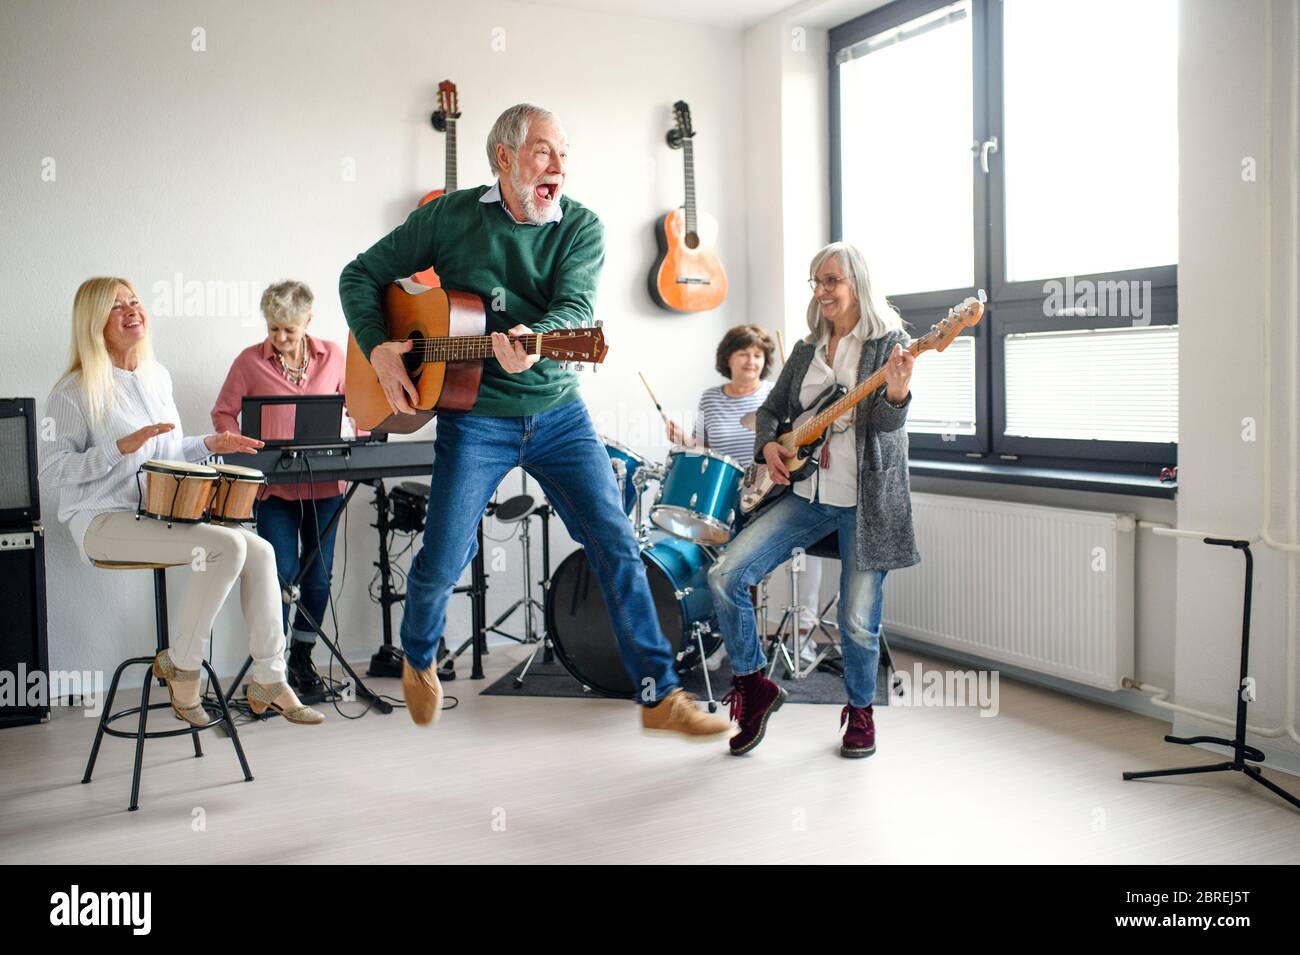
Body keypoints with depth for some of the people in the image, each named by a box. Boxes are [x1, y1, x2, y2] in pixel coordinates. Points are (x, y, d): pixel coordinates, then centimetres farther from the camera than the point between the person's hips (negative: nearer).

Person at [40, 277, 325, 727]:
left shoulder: (158, 377, 14)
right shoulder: (75, 391, -7)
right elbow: (52, 469, -12)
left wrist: (208, 444, 8)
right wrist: (122, 446, -24)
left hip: (161, 512, 7)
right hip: (104, 521, -7)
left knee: (259, 550, -13)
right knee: (227, 546, -27)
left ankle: (268, 682, -6)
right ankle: (180, 667, -9)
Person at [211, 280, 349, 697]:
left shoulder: (331, 355, 5)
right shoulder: (250, 361, 0)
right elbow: (224, 413, 5)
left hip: (324, 485, 2)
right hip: (273, 486, -2)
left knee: (318, 575, 7)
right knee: (282, 573, -7)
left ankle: (302, 658, 22)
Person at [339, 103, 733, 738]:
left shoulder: (581, 227, 0)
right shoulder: (450, 216, -1)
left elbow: (576, 309, -17)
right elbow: (361, 275, 6)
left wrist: (530, 341, -38)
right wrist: (377, 349, -10)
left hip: (558, 412, 2)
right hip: (474, 416, -1)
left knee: (616, 543, -3)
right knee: (442, 561, 1)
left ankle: (659, 695, 6)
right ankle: (418, 659, 34)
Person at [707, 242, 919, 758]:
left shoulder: (889, 341, -4)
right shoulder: (807, 349, 12)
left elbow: (886, 422, -17)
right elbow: (771, 410, 18)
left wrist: (896, 392, -39)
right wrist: (768, 445, -3)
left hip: (867, 498, -5)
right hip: (806, 491, 5)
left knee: (858, 619, -3)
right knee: (725, 575, -10)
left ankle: (860, 708, 26)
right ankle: (754, 684, 8)